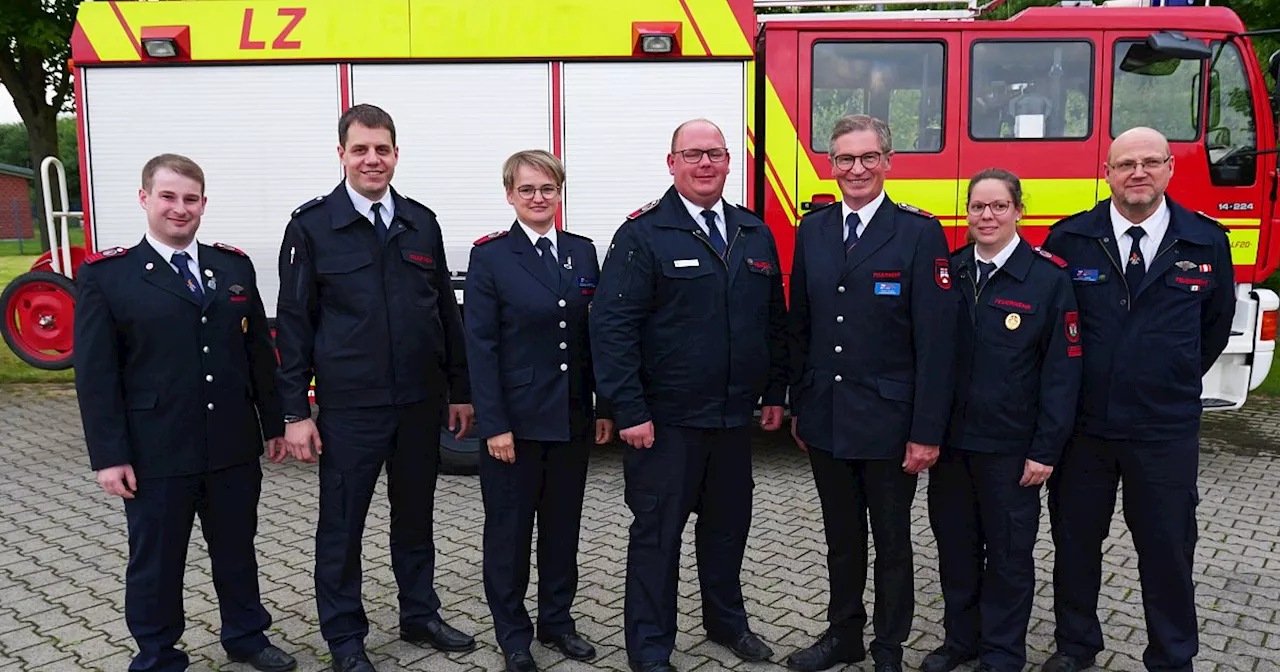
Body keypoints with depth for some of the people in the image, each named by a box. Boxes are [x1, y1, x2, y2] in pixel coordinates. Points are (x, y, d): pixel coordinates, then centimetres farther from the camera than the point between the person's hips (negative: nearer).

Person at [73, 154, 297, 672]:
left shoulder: (235, 266, 7)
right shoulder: (106, 275, -5)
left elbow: (259, 352, 10)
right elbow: (95, 374, -7)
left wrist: (274, 424, 9)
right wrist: (109, 456, -11)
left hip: (235, 449, 4)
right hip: (155, 455, -3)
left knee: (237, 550, 17)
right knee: (155, 563, 11)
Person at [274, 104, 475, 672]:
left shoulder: (421, 223, 7)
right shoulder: (312, 226, -4)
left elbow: (446, 312, 11)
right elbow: (293, 323, -4)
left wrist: (459, 390, 9)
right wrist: (295, 412, -8)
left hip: (420, 404, 4)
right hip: (349, 407, -3)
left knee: (415, 516, 16)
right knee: (342, 524, 7)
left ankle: (419, 615, 34)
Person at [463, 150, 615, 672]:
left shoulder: (582, 252, 7)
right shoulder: (490, 257, -6)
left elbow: (595, 336, 8)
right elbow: (480, 347, -10)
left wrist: (604, 408, 5)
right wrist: (493, 425, -15)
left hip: (572, 418, 4)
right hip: (515, 418, -4)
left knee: (563, 524, 14)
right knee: (509, 528, 8)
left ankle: (557, 621, 31)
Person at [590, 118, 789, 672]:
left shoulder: (755, 235, 9)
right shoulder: (643, 235, -10)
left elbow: (774, 321, 14)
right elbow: (611, 326, -15)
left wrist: (775, 393, 10)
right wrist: (629, 412, -18)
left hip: (735, 417, 6)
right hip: (666, 419, -5)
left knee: (729, 523, 19)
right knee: (657, 531, 5)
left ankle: (727, 622, 39)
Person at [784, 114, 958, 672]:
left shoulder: (920, 233, -9)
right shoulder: (812, 231, 6)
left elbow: (936, 341, -12)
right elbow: (800, 327, 10)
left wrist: (927, 431, -15)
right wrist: (798, 407, 9)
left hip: (889, 422, -4)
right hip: (826, 419, 4)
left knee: (892, 542, 12)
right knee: (841, 538, 18)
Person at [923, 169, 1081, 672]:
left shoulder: (1048, 277, -8)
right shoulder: (948, 272, 4)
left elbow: (1062, 370, -9)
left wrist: (1046, 450, -12)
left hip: (1009, 446, -4)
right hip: (949, 439, 4)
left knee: (1008, 554, 9)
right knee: (954, 546, 15)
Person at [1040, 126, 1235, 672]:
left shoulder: (1206, 242, -1)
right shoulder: (1069, 238, -4)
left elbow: (1216, 322, 14)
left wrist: (1175, 382, 15)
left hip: (1165, 430, 0)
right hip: (1081, 424, 0)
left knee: (1167, 550, 10)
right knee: (1075, 541, 13)